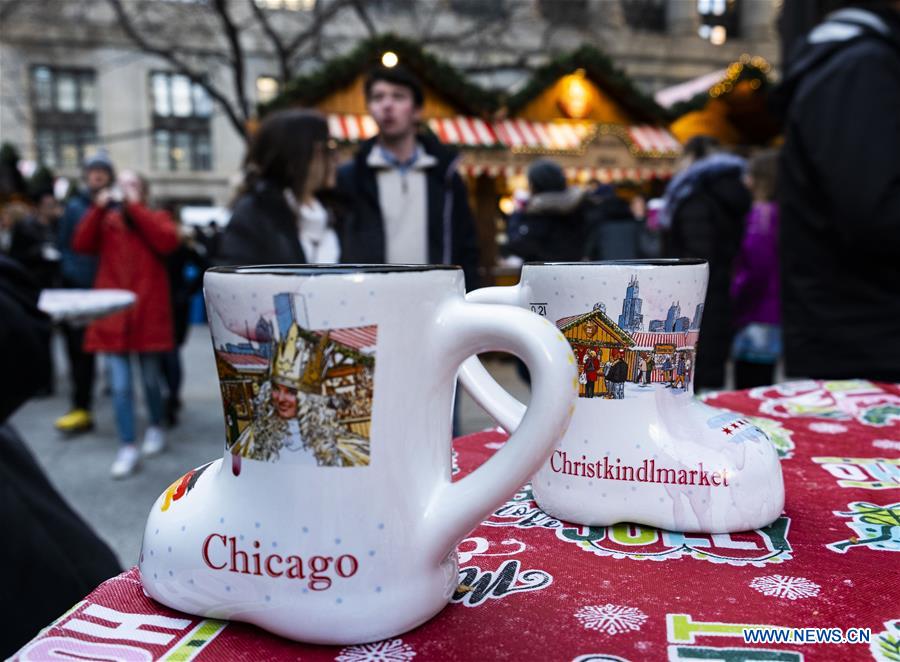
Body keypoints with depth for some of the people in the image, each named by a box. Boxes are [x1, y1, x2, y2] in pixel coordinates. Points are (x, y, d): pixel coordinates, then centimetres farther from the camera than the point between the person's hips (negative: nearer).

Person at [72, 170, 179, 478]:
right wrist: (98, 208, -11)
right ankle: (127, 447, 3)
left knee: (150, 378, 10)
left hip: (147, 311, -1)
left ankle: (156, 428, 32)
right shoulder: (106, 221, 10)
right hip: (113, 312, 2)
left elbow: (168, 242, -16)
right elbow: (81, 245, -4)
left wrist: (136, 207, -13)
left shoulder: (157, 218, 5)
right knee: (120, 384, -2)